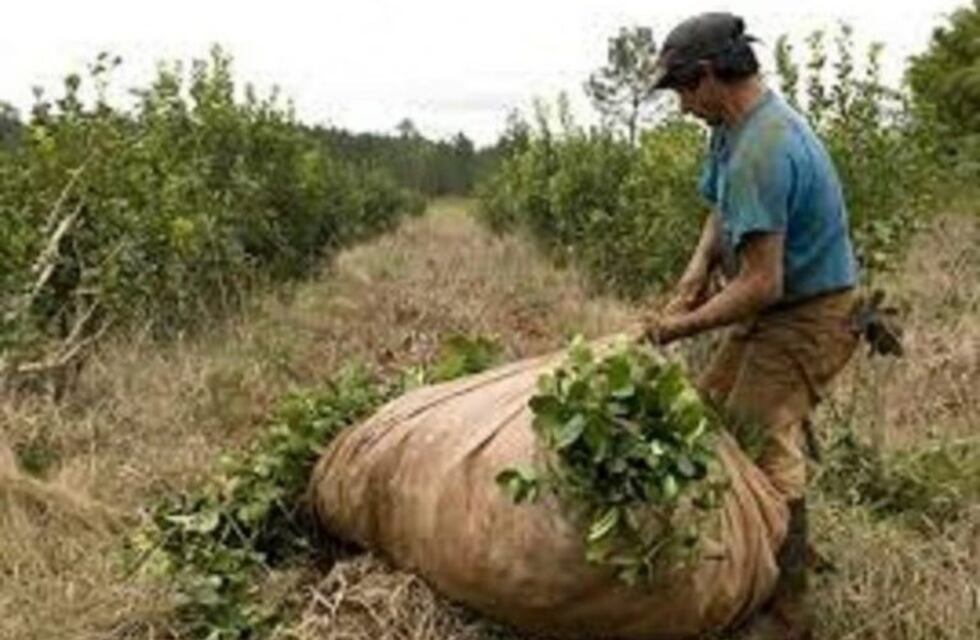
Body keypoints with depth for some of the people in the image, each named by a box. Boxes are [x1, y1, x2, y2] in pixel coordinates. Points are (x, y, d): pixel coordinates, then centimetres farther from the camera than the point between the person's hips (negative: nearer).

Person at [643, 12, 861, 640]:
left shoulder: (759, 153, -29)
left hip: (807, 316, -11)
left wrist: (684, 325, -16)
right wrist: (698, 269, -2)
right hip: (776, 310, 11)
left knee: (764, 444, -16)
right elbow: (723, 211, 17)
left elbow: (762, 285, -29)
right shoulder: (740, 125, 3)